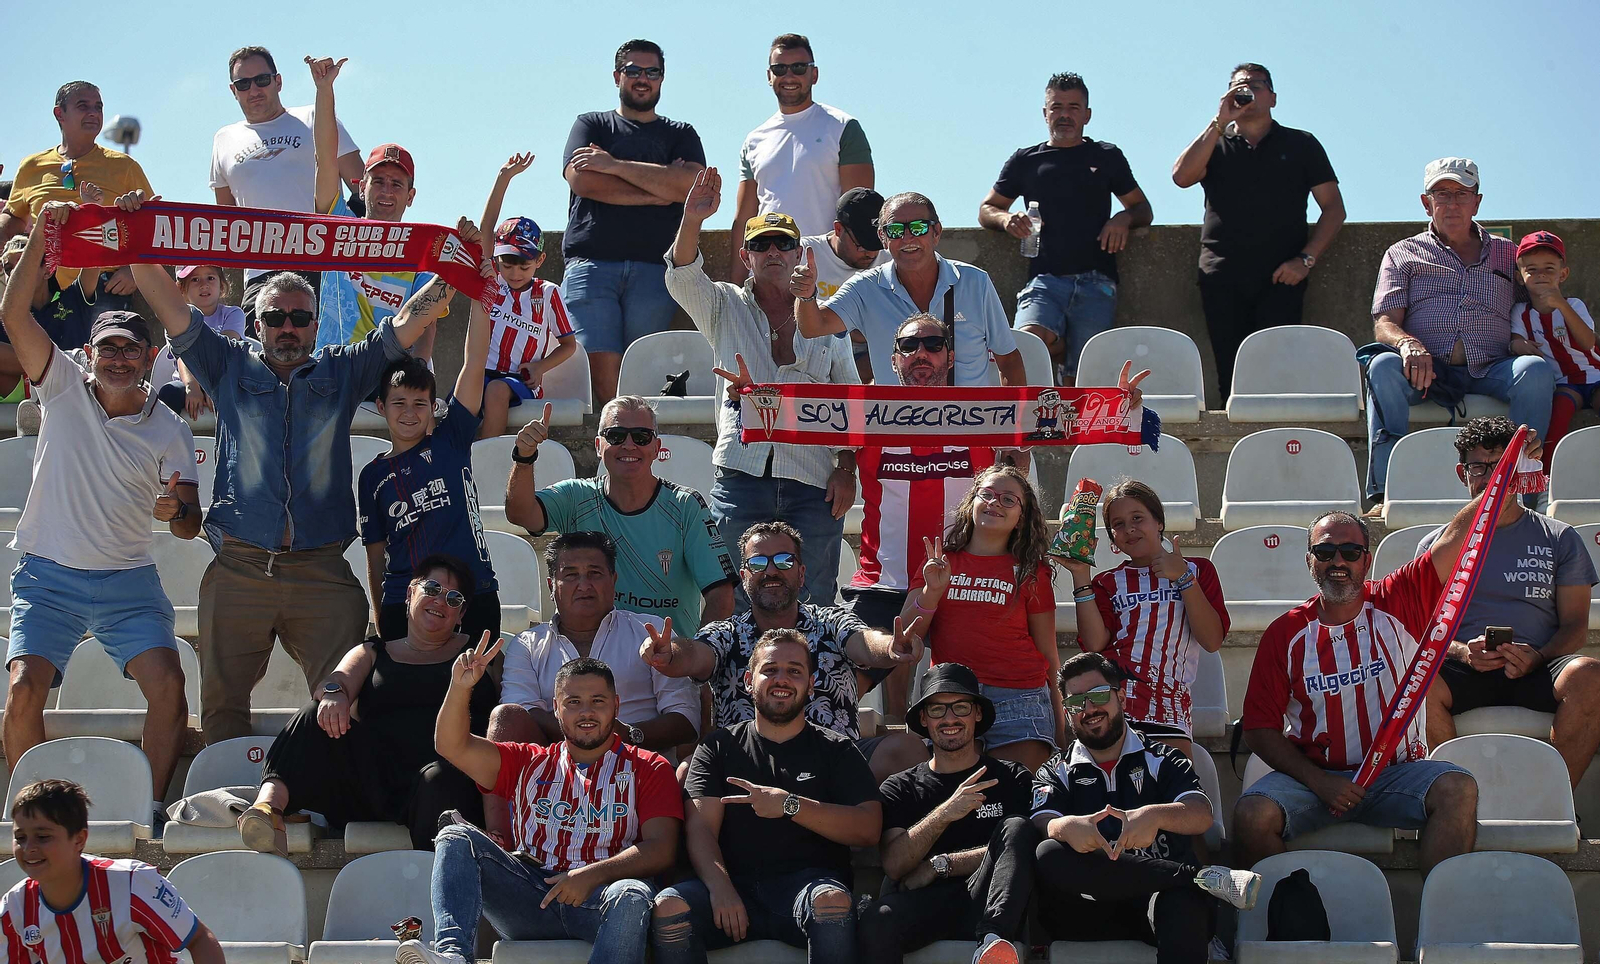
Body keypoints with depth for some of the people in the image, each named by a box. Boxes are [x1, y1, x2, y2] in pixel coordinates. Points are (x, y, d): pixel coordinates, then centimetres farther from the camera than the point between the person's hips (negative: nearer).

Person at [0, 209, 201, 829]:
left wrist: (177, 510, -23)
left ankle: (151, 804, -6)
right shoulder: (63, 389, 0)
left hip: (127, 580, 1)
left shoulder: (167, 429, 2)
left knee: (167, 684, -19)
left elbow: (190, 526, 1)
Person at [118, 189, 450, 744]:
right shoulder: (230, 368, 16)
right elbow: (169, 308, 9)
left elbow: (406, 323, 12)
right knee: (223, 704, -1)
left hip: (323, 571, 0)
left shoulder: (342, 372, 17)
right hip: (239, 568, 0)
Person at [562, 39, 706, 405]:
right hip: (591, 262, -1)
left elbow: (689, 186, -1)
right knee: (601, 368, -16)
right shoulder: (591, 125, 19)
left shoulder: (681, 135, 21)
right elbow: (581, 180, -1)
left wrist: (615, 165, -3)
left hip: (653, 268, 1)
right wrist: (659, 192, -1)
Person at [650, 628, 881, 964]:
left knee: (832, 900, -37)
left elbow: (868, 829, 0)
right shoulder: (720, 748, 17)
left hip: (806, 883, -1)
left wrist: (790, 804, -12)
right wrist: (720, 888, -17)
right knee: (669, 906, -30)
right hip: (736, 884, 1)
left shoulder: (836, 751, 15)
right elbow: (700, 827, 3)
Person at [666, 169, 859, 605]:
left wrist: (847, 469, 3)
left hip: (813, 482, 1)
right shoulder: (725, 308, 12)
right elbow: (682, 277, -8)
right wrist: (692, 221, -24)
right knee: (737, 604, -3)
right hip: (741, 475, 0)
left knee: (813, 605, 0)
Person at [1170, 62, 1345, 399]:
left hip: (1281, 278, -1)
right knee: (1230, 372, -5)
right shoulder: (1215, 145, 19)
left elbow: (1334, 208, 10)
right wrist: (1220, 122, -4)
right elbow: (1182, 176, -2)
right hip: (1223, 278, 1)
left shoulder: (1301, 145, 16)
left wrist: (1306, 258, -5)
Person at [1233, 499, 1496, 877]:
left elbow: (1458, 534, -5)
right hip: (1313, 775, 0)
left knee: (1458, 790, -29)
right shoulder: (1285, 633, 4)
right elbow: (1260, 728, 1)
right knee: (1252, 815, -29)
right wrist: (1318, 781, -11)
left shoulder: (1399, 604, 5)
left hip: (1395, 773, 0)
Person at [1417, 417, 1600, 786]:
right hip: (1463, 671, 0)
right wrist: (1461, 652, -11)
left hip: (1535, 672, 0)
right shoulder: (1437, 544, 19)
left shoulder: (1560, 540, 18)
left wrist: (1537, 657, -11)